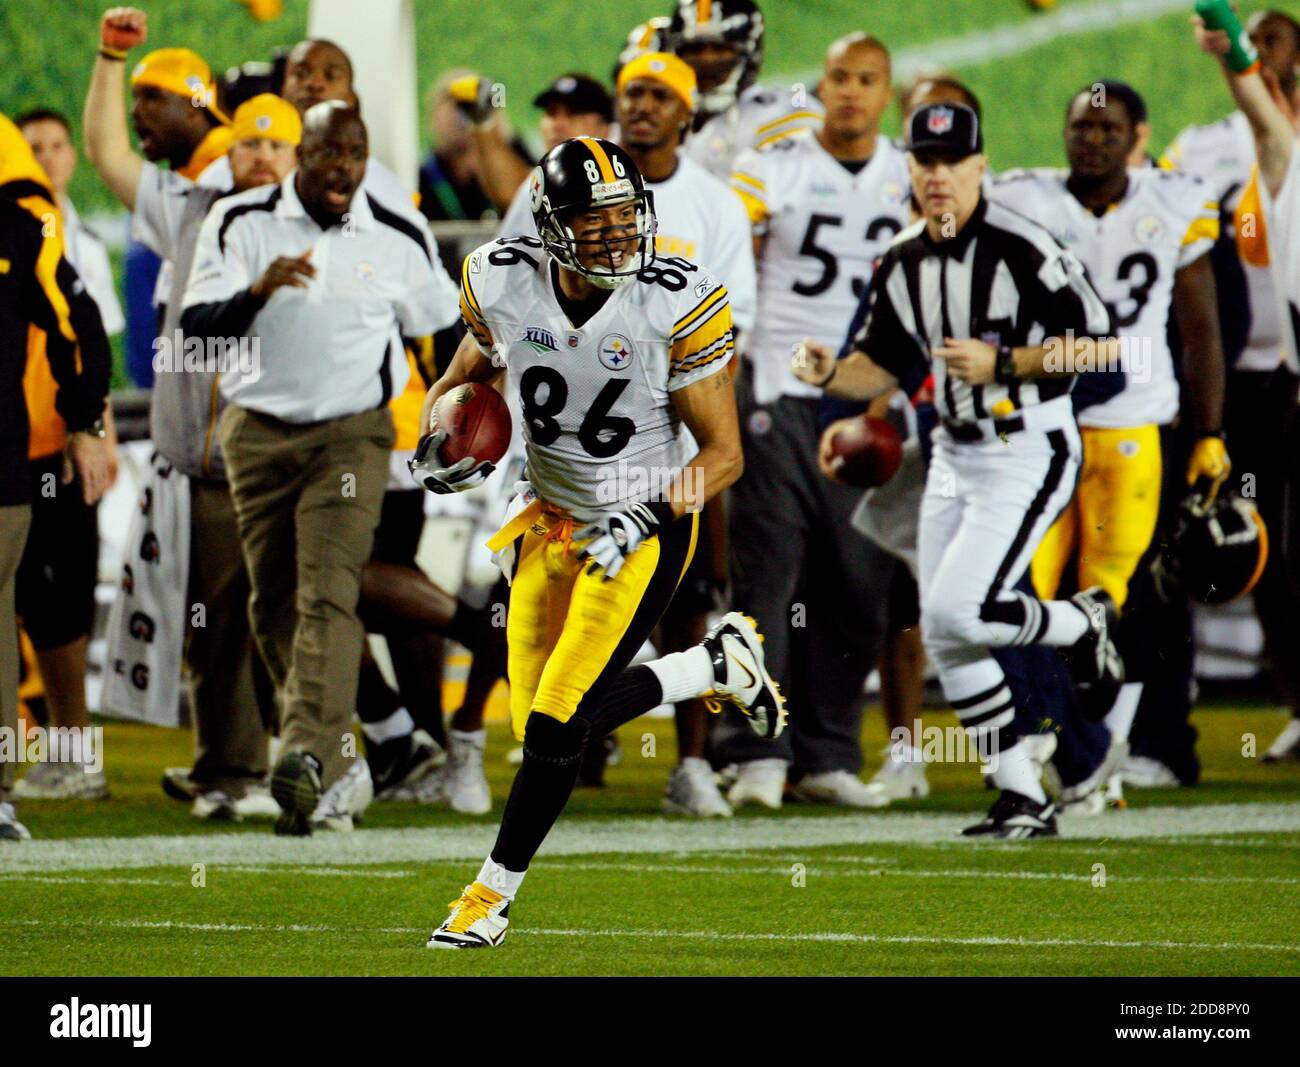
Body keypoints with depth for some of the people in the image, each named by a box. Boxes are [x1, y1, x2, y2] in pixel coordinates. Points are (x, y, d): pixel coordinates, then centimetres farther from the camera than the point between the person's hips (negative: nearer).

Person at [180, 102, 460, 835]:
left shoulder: (399, 238, 2)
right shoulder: (241, 223, 1)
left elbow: (441, 331, 18)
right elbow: (197, 328, -8)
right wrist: (257, 291, -26)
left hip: (351, 436, -2)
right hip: (259, 434, 2)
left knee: (328, 596, -18)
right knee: (274, 608, 5)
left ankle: (310, 758, -29)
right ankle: (340, 761, 18)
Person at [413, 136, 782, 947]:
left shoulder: (676, 307, -20)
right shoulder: (505, 286, -10)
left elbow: (724, 454, -12)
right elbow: (468, 376, 12)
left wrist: (641, 521, -25)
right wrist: (441, 442, -9)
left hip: (646, 528, -5)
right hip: (549, 518, 5)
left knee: (558, 723, -10)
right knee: (555, 718, 7)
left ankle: (494, 894, 8)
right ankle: (720, 665, 29)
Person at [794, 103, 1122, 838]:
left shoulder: (1023, 248, -17)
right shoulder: (904, 264, 5)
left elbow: (1098, 342, -17)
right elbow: (883, 367, 14)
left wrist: (1002, 364, -24)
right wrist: (830, 374, -6)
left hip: (1030, 453, -8)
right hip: (954, 454, 8)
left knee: (959, 612, -19)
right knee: (943, 639, 4)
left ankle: (1082, 625, 11)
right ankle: (1024, 800, 13)